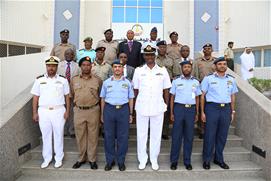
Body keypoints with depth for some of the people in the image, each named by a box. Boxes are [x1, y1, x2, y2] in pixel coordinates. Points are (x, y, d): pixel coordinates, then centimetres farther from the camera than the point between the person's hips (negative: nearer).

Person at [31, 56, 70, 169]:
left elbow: (67, 96, 3)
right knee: (45, 135, 10)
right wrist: (35, 113, 2)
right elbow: (35, 97, 6)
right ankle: (47, 159, 25)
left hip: (59, 111, -1)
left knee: (58, 135, 7)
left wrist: (67, 111, -3)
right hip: (43, 111, 1)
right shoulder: (39, 80, 5)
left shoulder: (63, 80, 3)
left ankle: (59, 159, 21)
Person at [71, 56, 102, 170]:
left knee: (93, 136, 5)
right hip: (79, 111, 2)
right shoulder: (74, 80, 7)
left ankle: (92, 159, 19)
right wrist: (77, 104, 11)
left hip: (93, 111, -2)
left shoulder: (97, 80, 2)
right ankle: (81, 158, 26)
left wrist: (94, 103, 5)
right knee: (80, 135, 10)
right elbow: (72, 95, 16)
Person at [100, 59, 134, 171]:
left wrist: (130, 114, 6)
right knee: (109, 136, 6)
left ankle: (121, 161, 18)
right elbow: (103, 98, 10)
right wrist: (102, 114, 7)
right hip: (109, 109, 1)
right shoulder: (106, 82, 8)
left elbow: (131, 99, 9)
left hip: (123, 109, 0)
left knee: (123, 136, 4)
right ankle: (109, 160, 20)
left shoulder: (127, 82, 8)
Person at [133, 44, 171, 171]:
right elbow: (136, 90, 7)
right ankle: (142, 159, 24)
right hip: (142, 107, 0)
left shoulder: (162, 70, 4)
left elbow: (166, 90, 6)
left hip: (158, 107, 0)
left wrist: (166, 105, 4)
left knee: (156, 134, 8)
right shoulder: (138, 70, 3)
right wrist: (137, 102, 5)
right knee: (141, 133, 8)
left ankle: (154, 159, 25)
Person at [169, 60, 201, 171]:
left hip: (191, 109, 2)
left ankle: (187, 161, 19)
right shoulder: (176, 81, 5)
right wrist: (171, 113, -1)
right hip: (179, 108, -2)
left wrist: (197, 113, 9)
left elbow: (197, 98, 14)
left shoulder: (196, 82, 12)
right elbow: (172, 97, 5)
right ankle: (174, 161, 13)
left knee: (189, 136, 7)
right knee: (176, 136, 1)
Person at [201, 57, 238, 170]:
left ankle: (219, 159, 25)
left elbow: (232, 96, 16)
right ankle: (206, 160, 14)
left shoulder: (231, 80, 12)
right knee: (210, 135, 1)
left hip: (226, 109, 4)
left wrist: (232, 112, 12)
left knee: (222, 135, 10)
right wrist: (202, 112, -5)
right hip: (212, 108, -4)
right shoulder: (208, 79, -1)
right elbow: (202, 96, -1)